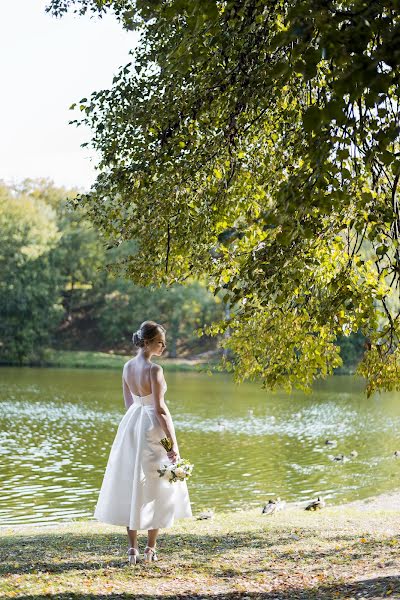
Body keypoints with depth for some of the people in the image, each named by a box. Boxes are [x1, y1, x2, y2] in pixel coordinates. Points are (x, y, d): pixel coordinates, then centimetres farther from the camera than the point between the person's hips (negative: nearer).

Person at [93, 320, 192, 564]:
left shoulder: (128, 366, 4)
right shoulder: (154, 369, -18)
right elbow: (160, 408, -20)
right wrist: (174, 443, -17)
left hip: (131, 425, 7)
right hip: (153, 427, -7)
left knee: (131, 485, 10)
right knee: (155, 488, 7)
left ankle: (133, 549, 12)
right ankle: (151, 549, 13)